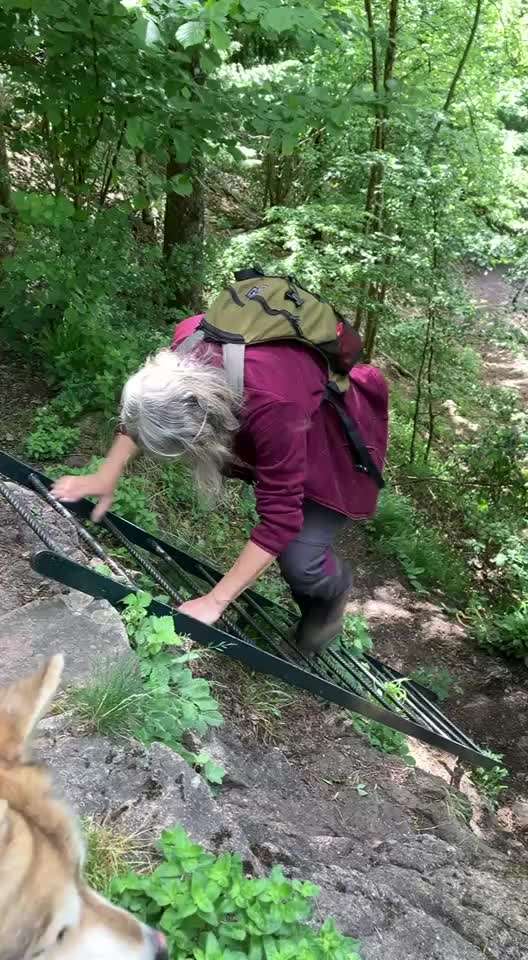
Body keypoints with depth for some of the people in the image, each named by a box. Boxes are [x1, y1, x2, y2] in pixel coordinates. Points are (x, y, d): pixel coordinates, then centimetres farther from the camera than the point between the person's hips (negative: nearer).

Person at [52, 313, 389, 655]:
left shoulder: (271, 407, -44)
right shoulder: (191, 341, -26)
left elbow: (280, 518, -34)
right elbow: (146, 410, -4)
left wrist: (215, 601, -29)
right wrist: (107, 476, -3)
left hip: (338, 436, -6)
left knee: (299, 560, -15)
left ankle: (334, 589, 20)